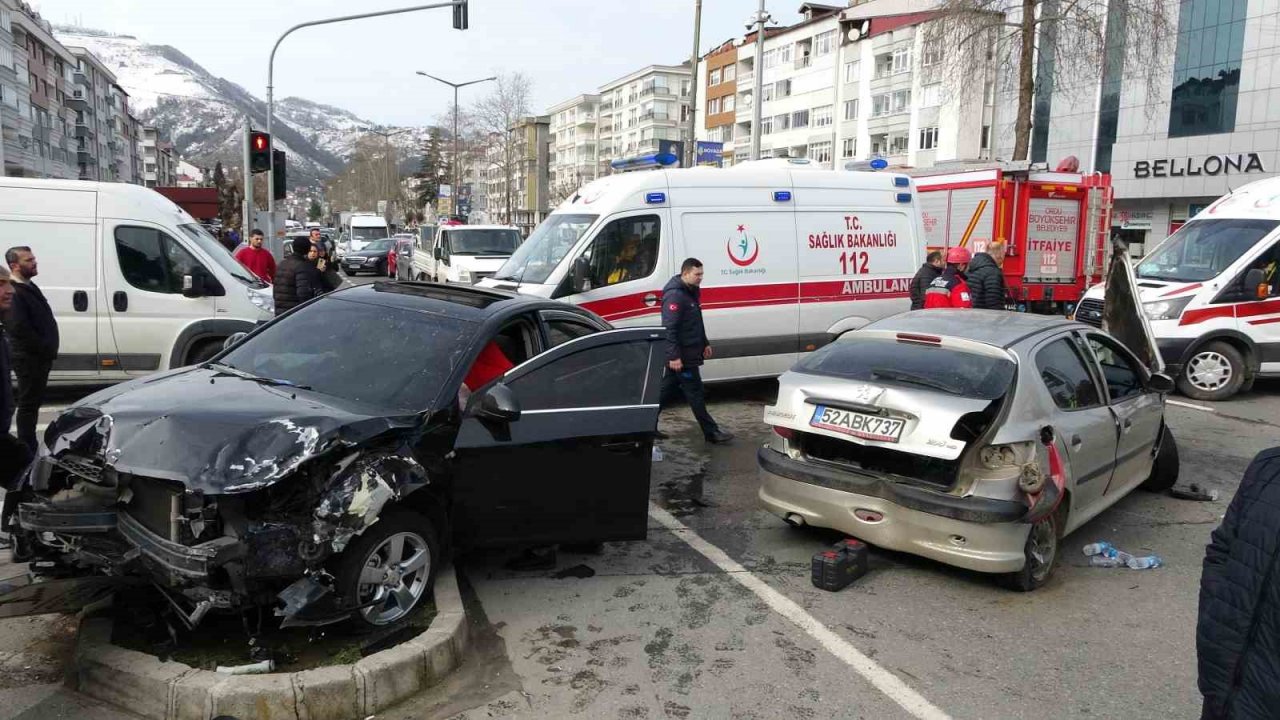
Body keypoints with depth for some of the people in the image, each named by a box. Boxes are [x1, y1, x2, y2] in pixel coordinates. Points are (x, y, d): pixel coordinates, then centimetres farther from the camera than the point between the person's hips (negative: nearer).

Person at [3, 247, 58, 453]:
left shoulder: (29, 287, 16)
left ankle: (29, 448, 26)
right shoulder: (13, 292, -17)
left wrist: (48, 350, 12)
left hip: (39, 357, 10)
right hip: (29, 358, -10)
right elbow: (19, 329, -25)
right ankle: (28, 451, 3)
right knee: (28, 404, -4)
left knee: (33, 402, 16)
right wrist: (45, 349, -19)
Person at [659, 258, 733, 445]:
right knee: (695, 394, -3)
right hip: (682, 356, -10)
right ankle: (712, 433, 3)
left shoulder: (692, 292, 14)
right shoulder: (674, 295, -18)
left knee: (667, 391, 15)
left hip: (688, 353, 10)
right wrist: (674, 356, -26)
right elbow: (669, 328, -24)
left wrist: (705, 344, 24)